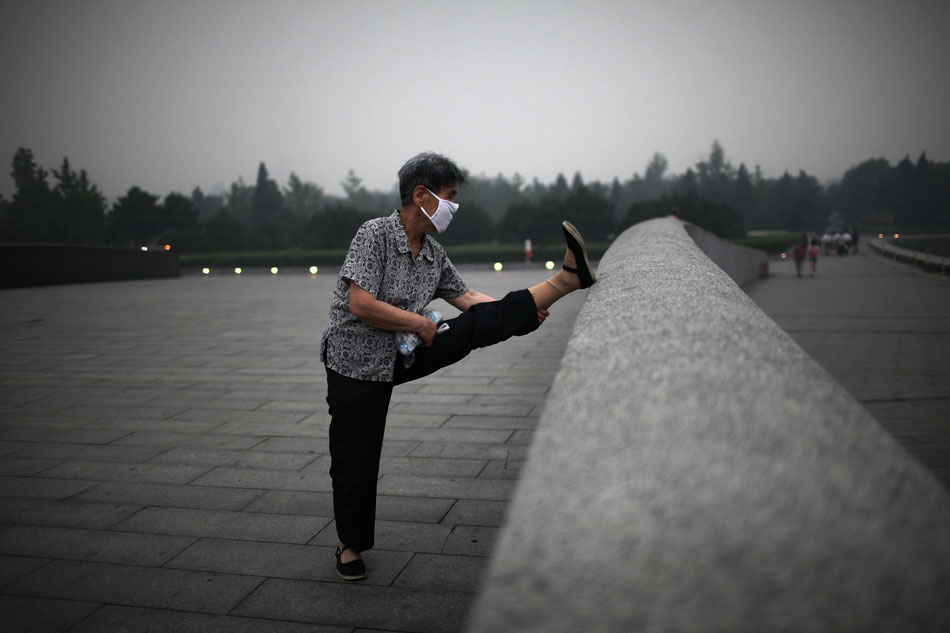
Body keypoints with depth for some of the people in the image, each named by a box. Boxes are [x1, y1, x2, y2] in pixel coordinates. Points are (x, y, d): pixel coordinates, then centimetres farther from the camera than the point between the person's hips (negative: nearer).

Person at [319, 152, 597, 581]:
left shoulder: (435, 255, 4)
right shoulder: (375, 233, -18)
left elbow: (467, 297, 8)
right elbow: (360, 305, -25)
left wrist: (519, 313, -4)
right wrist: (421, 323, -17)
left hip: (403, 356, 6)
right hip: (356, 364, -5)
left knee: (478, 325, -10)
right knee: (355, 464, 2)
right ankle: (349, 545, 23)